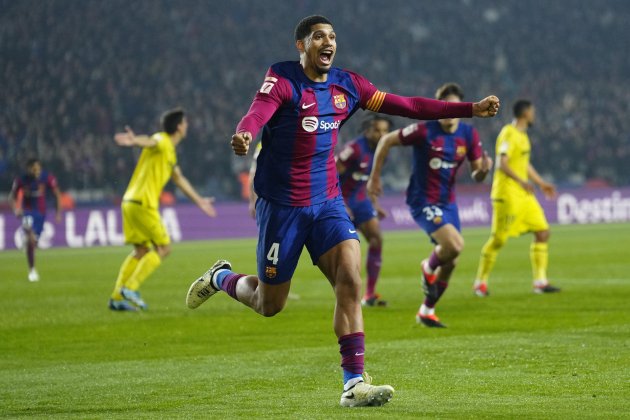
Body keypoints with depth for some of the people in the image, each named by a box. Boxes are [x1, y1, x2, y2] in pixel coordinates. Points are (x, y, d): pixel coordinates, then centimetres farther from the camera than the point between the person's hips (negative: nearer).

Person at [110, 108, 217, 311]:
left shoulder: (170, 151, 23)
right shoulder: (162, 141, -7)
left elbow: (179, 179, 36)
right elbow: (150, 142, -32)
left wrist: (199, 200, 44)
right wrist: (134, 141, -56)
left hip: (131, 203, 9)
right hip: (143, 203, -9)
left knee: (141, 250, 13)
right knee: (163, 248, -3)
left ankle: (117, 297, 10)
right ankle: (130, 289, -8)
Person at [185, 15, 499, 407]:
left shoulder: (347, 85, 4)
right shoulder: (282, 79, -12)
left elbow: (407, 106, 7)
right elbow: (257, 113, -31)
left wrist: (472, 109, 4)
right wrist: (243, 136, -55)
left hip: (327, 202, 4)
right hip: (282, 204, -4)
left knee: (350, 279, -17)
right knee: (269, 305, 6)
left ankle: (354, 383, -16)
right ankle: (220, 278, 39)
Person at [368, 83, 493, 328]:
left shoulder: (469, 135, -2)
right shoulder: (424, 131, -17)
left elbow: (476, 176, 3)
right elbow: (386, 141, -6)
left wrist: (484, 169, -21)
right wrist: (375, 177, -3)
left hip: (448, 203, 6)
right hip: (423, 201, -6)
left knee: (450, 262, 8)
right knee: (455, 245, -26)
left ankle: (427, 312, 28)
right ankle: (429, 268, 9)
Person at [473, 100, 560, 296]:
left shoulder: (522, 135, 16)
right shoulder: (508, 134, -14)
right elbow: (502, 164, -25)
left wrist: (541, 183, 31)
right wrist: (521, 181, -36)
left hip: (524, 194, 9)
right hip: (507, 194, -9)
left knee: (542, 232, 1)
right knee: (498, 239, -5)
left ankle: (540, 281, 2)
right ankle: (480, 282, 8)